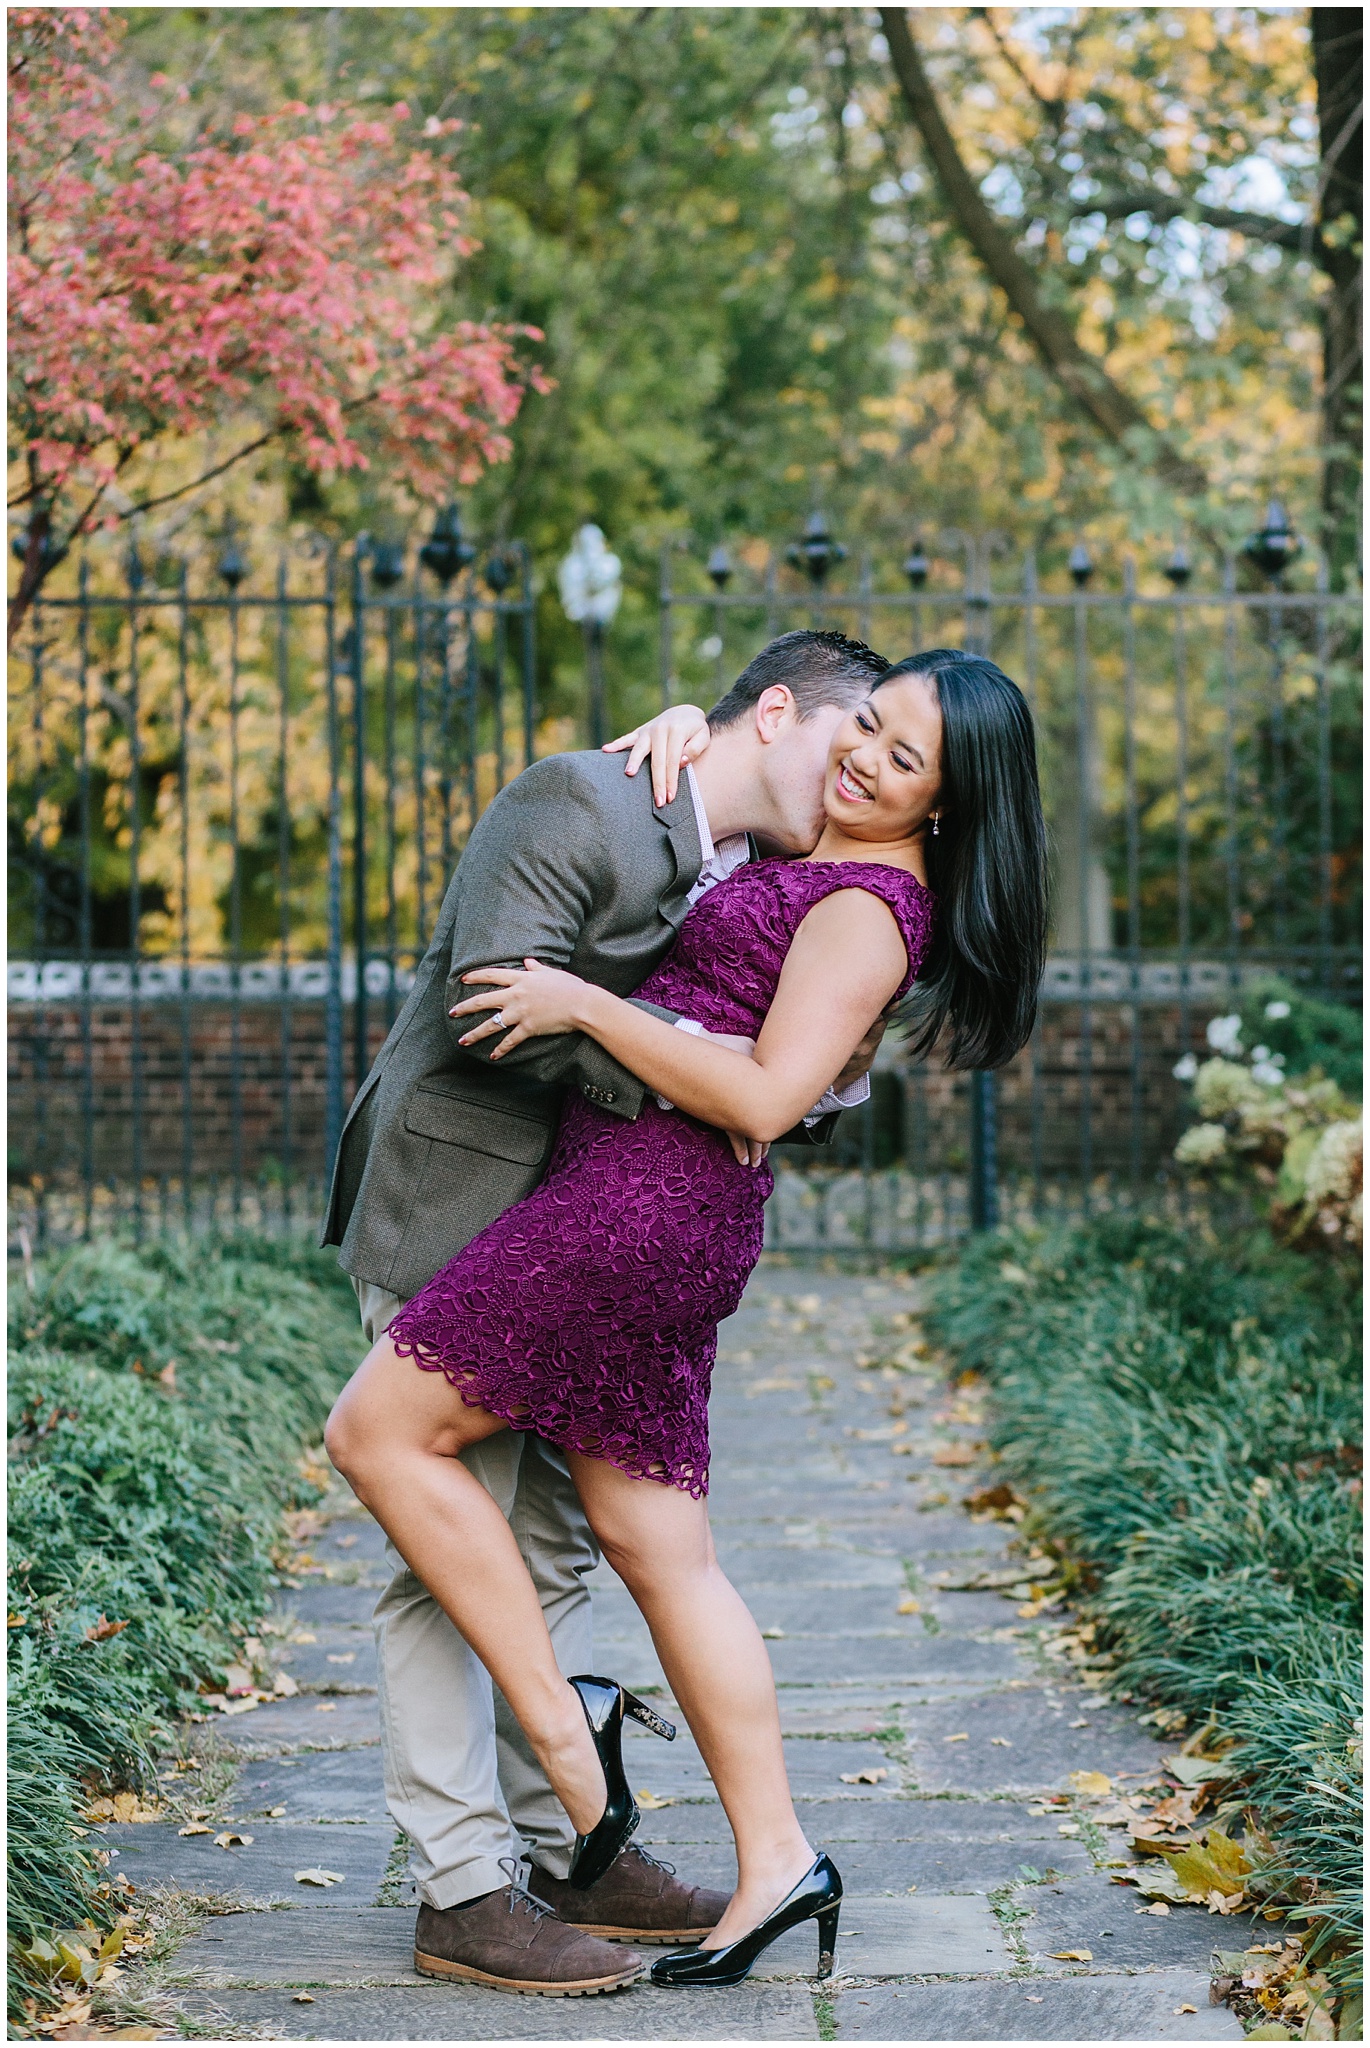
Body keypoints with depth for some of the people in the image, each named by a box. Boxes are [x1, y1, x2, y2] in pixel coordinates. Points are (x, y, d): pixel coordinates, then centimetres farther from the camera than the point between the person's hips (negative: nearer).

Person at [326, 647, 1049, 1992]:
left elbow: (763, 1099, -20)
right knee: (657, 1547, 10)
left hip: (644, 1199, -10)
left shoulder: (869, 908, -11)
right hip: (658, 1218, 10)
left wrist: (585, 1007, -17)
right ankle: (778, 1862, 12)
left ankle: (559, 1718, -1)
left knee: (380, 1431, -6)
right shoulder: (823, 861, 17)